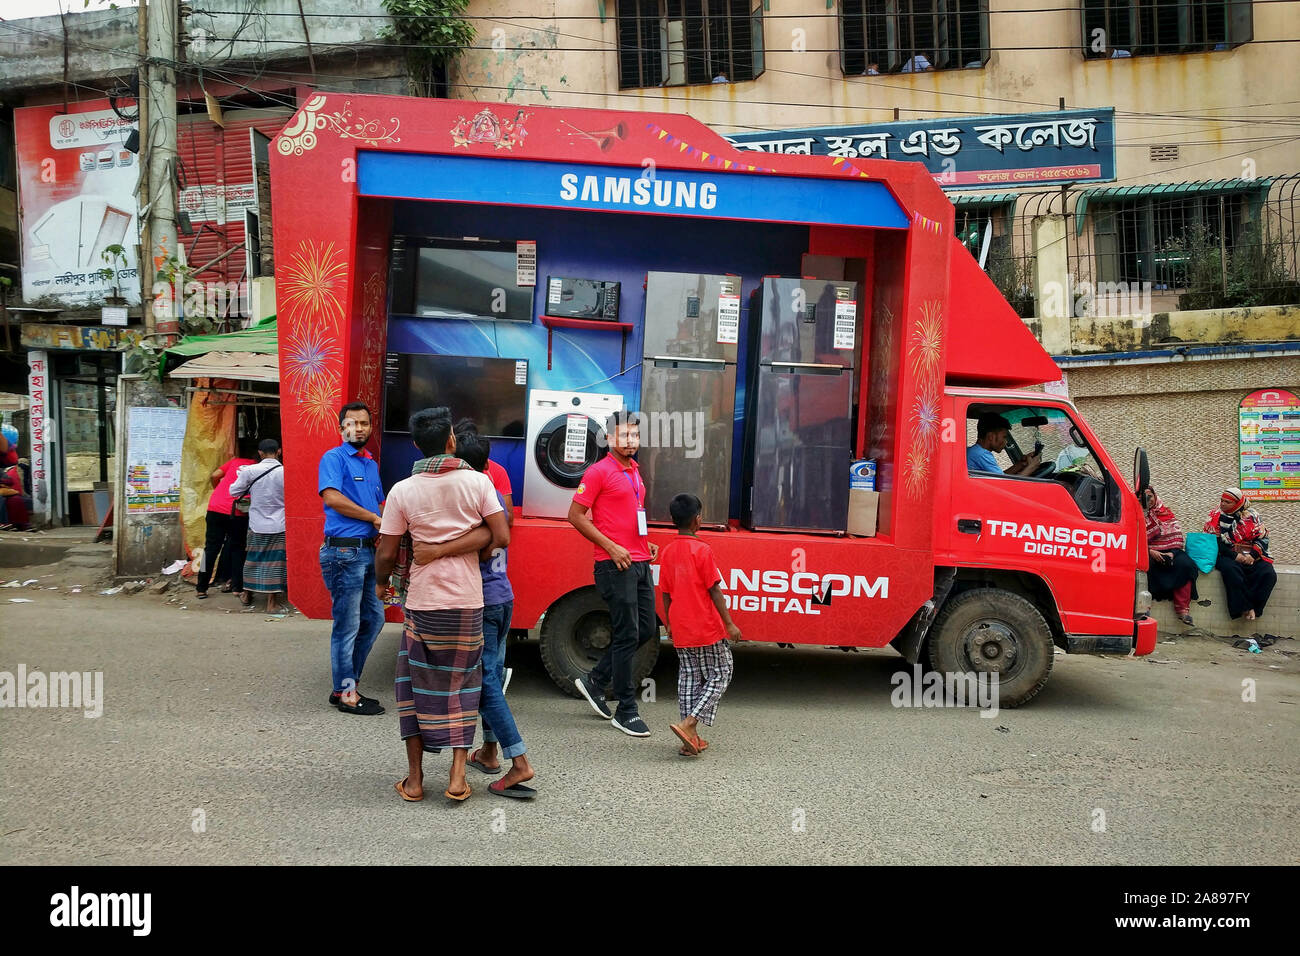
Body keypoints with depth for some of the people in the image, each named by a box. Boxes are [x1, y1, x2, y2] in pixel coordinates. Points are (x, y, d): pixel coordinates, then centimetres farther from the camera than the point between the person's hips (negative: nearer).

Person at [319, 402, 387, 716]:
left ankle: (347, 684, 25)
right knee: (347, 625, -2)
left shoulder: (371, 464, 19)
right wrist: (375, 519, -13)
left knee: (374, 619, 13)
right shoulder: (334, 457, -6)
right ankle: (346, 694, 9)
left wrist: (383, 531, 8)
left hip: (369, 550, 9)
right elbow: (331, 496, -20)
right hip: (344, 551, -9)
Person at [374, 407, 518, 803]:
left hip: (422, 600, 0)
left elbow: (387, 555, -1)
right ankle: (457, 775, 9)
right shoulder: (477, 481, -4)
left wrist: (382, 582, 20)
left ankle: (414, 778, 16)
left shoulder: (402, 491, -3)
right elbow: (500, 536, -7)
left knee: (415, 682, 13)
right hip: (467, 601, 0)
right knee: (461, 684, 13)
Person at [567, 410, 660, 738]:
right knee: (627, 635, -5)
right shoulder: (599, 472, -8)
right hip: (615, 564, -8)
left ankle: (595, 680, 26)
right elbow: (575, 515, -11)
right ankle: (626, 711, 6)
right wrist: (611, 547, -16)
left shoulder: (634, 470, 17)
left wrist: (646, 542, 13)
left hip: (640, 563, 8)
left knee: (647, 629, 11)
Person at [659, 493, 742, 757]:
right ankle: (688, 724, -7)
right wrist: (729, 624, -6)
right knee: (720, 674, 7)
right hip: (707, 627, -6)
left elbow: (666, 593, 10)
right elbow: (714, 591, -12)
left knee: (689, 677, 13)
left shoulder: (667, 552, 5)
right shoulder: (702, 550, -13)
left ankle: (691, 738, 13)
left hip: (681, 630, 6)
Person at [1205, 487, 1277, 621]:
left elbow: (1263, 539, 7)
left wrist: (1252, 555, -10)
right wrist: (1235, 556, -13)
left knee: (1268, 574, -26)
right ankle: (1245, 608, -32)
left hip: (1252, 556, 2)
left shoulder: (1252, 515, 10)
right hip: (1228, 556, -2)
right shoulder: (1216, 516, 5)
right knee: (1231, 570, -37)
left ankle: (1253, 608, -21)